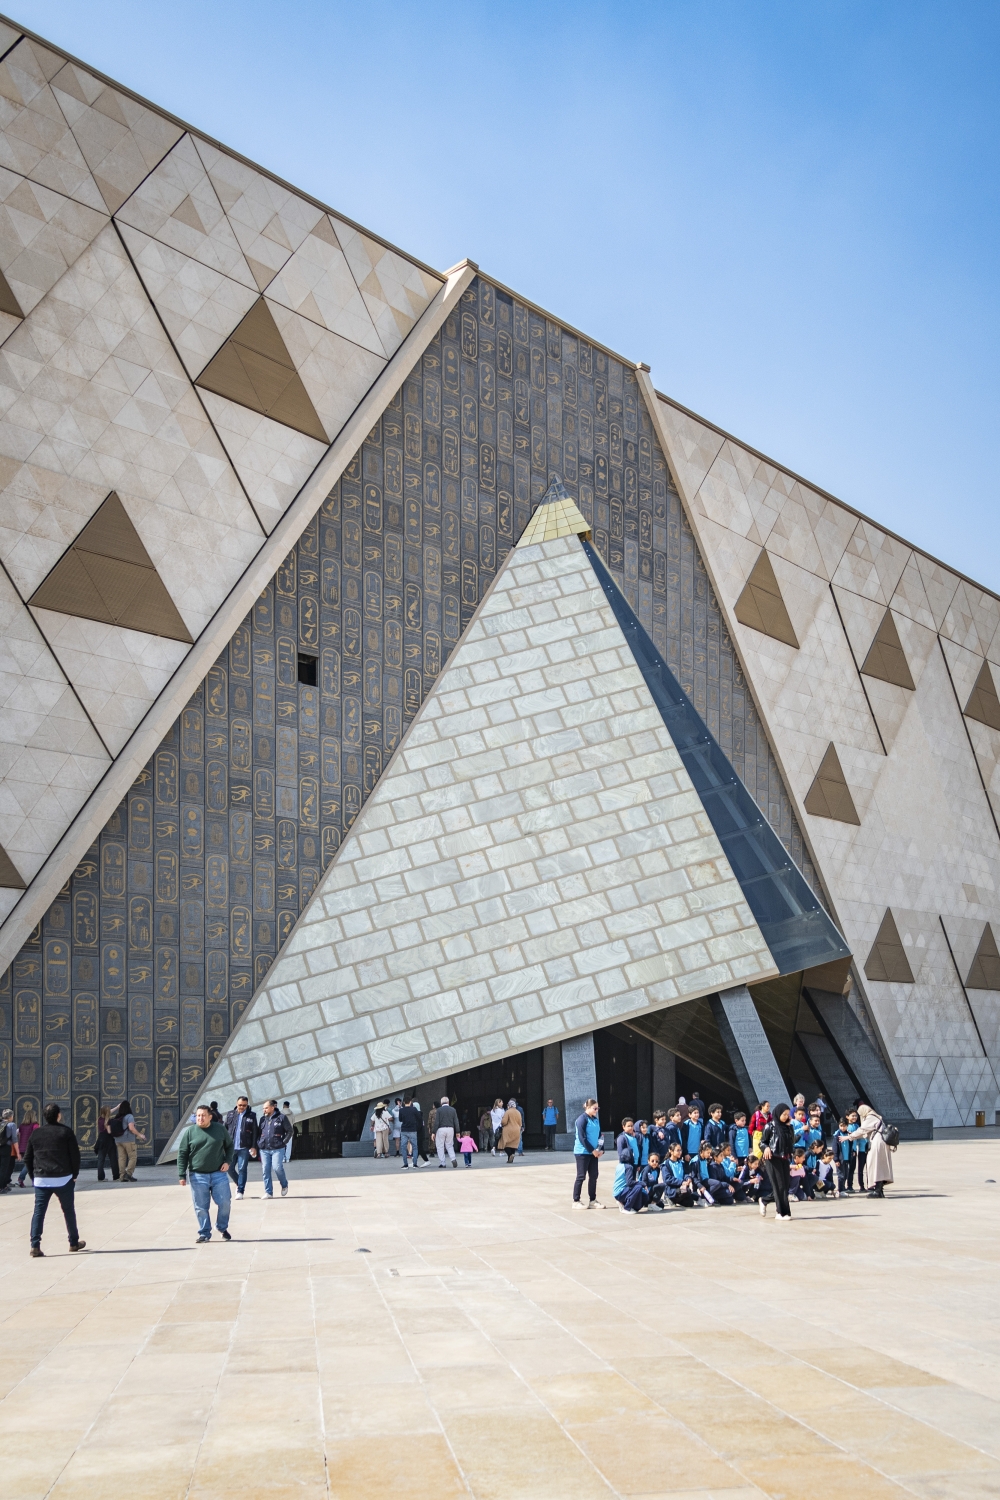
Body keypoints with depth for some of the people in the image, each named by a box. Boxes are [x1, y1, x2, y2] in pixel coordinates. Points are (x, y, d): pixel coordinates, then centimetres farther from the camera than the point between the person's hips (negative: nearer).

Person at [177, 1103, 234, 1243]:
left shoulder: (220, 1129, 2)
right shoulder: (190, 1132, -1)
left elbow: (229, 1145, 15)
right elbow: (182, 1154, 1)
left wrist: (227, 1161, 0)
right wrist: (182, 1175, -4)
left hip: (219, 1174, 1)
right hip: (198, 1176, -1)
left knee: (224, 1203, 0)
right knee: (201, 1207, 2)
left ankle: (223, 1228, 23)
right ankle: (204, 1234, 16)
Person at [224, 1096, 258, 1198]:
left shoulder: (251, 1116, 1)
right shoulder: (230, 1114, 7)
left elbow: (255, 1132, 0)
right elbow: (224, 1129, 9)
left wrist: (254, 1147, -6)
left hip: (244, 1148, -3)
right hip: (231, 1147, 3)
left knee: (242, 1169, -2)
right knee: (229, 1168, 5)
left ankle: (240, 1191, 7)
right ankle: (240, 1184, 28)